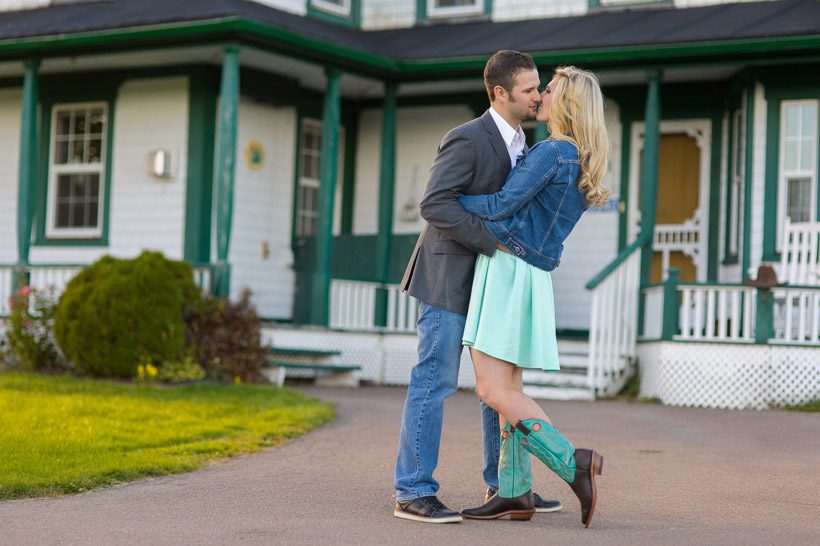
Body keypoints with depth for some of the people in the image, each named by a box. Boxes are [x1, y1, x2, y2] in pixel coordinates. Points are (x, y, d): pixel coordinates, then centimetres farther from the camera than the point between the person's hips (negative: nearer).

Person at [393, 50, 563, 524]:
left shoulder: (521, 142, 11)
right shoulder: (468, 139, -17)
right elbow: (435, 204, -26)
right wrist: (492, 240, -27)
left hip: (490, 277, 9)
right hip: (450, 276, -9)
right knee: (435, 382, -7)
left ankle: (504, 486, 21)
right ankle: (413, 493, -2)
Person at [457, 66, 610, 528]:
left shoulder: (551, 152, -14)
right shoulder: (582, 164, 14)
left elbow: (502, 207, -16)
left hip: (508, 272, -9)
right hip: (531, 278, 9)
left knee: (494, 391, -11)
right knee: (509, 388, 10)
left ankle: (574, 463, -14)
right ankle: (515, 494, 11)